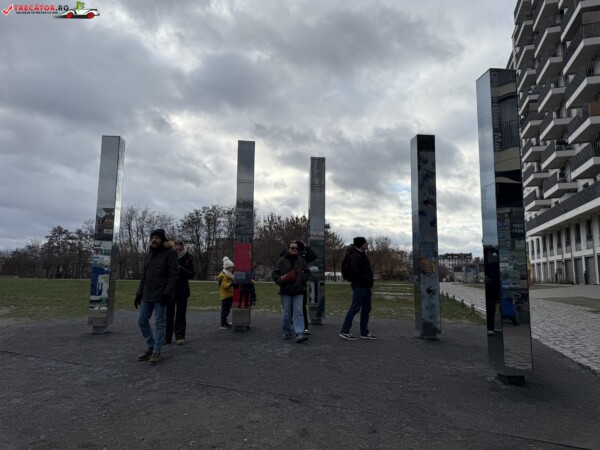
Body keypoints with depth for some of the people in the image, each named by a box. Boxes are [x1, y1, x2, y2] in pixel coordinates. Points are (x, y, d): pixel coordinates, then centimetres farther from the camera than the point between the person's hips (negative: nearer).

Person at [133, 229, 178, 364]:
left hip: (160, 295, -7)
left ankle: (156, 352, 8)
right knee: (142, 321, 10)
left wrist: (167, 293, -20)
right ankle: (150, 347, 25)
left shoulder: (169, 253, -6)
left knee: (159, 323, -1)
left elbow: (173, 275, -12)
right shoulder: (149, 254, 15)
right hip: (147, 296, 7)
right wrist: (139, 294, 13)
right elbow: (144, 276, 18)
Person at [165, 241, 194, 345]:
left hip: (182, 290, -1)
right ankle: (167, 337, 13)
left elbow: (191, 275, -6)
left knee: (180, 315, 5)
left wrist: (182, 270, -23)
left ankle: (180, 336, 11)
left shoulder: (188, 259, -3)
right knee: (169, 314, 6)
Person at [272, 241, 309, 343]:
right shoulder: (281, 261, 1)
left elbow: (306, 273, 21)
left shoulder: (301, 261, 10)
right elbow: (275, 273, 0)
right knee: (287, 313, 5)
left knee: (298, 312, -8)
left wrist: (303, 284, 7)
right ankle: (286, 332, 22)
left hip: (298, 291, 2)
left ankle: (299, 334, -14)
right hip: (286, 291, -1)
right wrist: (281, 280, -16)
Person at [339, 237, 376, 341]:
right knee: (355, 308, -8)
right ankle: (344, 331, -1)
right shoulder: (355, 256, -14)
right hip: (359, 285, -10)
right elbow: (355, 271, -24)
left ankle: (364, 332, 20)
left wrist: (369, 280, 7)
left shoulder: (362, 254, 17)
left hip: (365, 286, 10)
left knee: (366, 309, 12)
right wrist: (367, 279, -18)